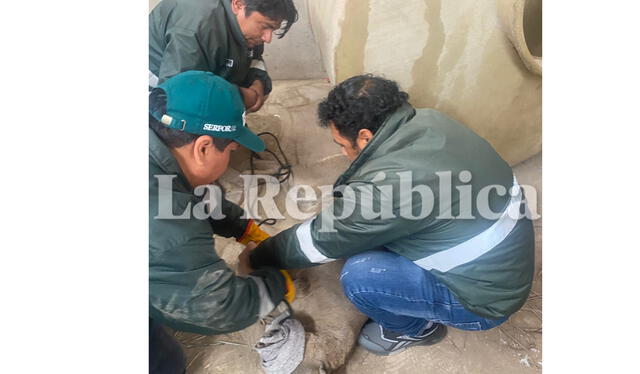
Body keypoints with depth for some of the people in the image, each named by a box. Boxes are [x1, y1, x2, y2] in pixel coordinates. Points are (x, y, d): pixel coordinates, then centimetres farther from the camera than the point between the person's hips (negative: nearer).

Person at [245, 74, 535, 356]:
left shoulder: (389, 183, -33)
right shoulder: (427, 122, -8)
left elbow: (320, 240, -19)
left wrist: (257, 257, -2)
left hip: (486, 294, -7)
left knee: (358, 275, -21)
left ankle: (418, 329, 9)